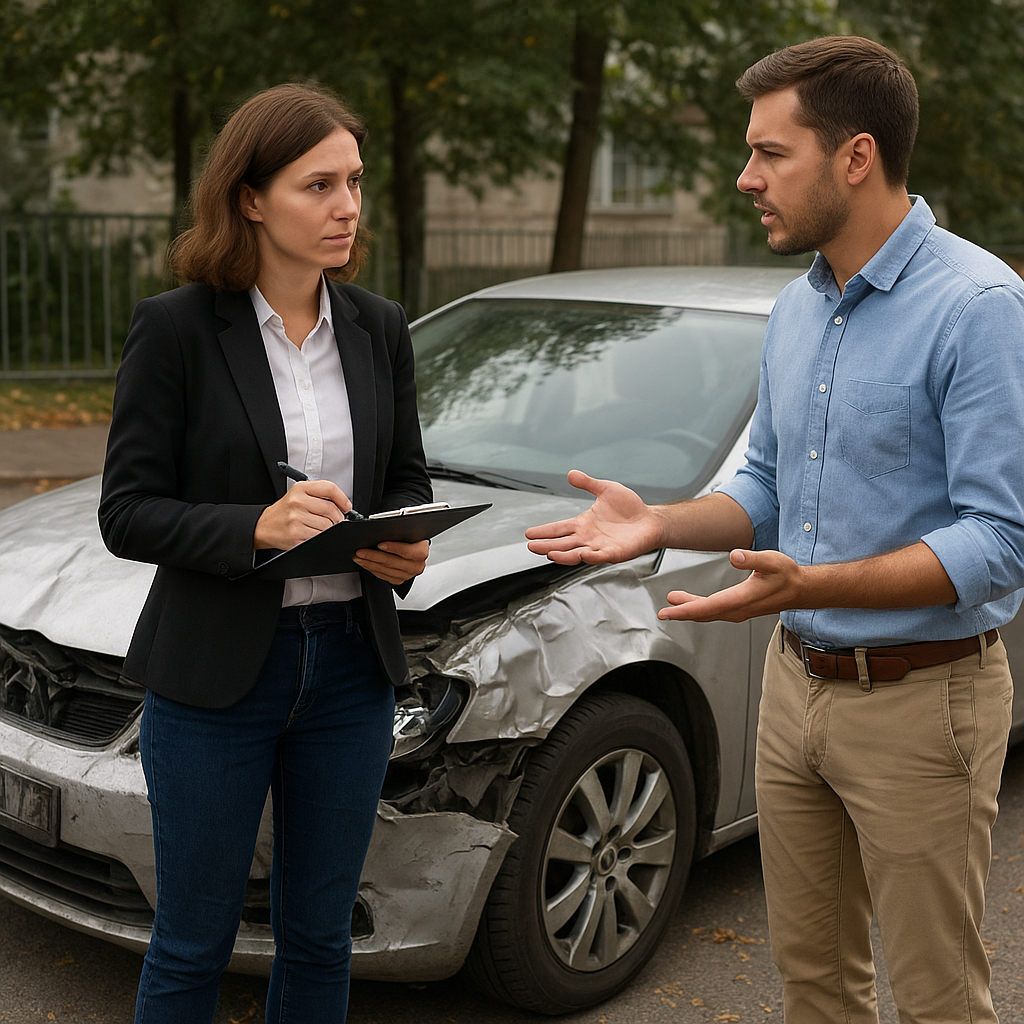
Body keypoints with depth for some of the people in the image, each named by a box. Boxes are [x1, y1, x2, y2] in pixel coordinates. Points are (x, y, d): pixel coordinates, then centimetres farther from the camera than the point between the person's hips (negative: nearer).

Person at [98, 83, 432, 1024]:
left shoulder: (379, 329, 4)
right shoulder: (175, 328, -9)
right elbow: (127, 512, -10)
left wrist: (404, 546, -10)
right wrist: (255, 527, -26)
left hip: (350, 665, 4)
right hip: (216, 673, -4)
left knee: (320, 937, 16)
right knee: (194, 944, 10)